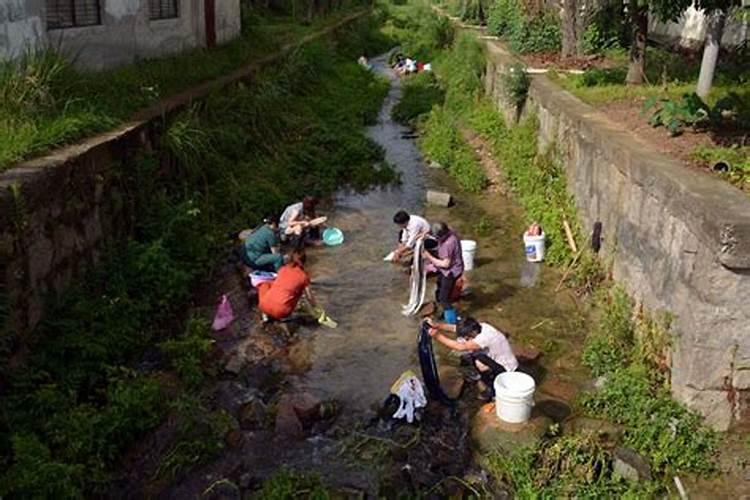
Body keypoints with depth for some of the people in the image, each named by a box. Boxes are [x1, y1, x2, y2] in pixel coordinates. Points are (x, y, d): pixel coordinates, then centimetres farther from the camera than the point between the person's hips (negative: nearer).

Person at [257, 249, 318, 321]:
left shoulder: (283, 269, 15)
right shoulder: (304, 276, 6)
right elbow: (309, 297, 10)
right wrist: (315, 306, 29)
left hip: (265, 306, 3)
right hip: (281, 312, -3)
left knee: (264, 284, 31)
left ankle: (265, 314, 21)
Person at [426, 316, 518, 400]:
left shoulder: (485, 337, -35)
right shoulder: (476, 328, -11)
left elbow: (460, 347, -41)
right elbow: (452, 328, -17)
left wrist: (438, 336, -39)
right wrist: (436, 325, -34)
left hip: (506, 369, -8)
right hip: (496, 360, 8)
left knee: (480, 363, -27)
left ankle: (492, 388, -3)